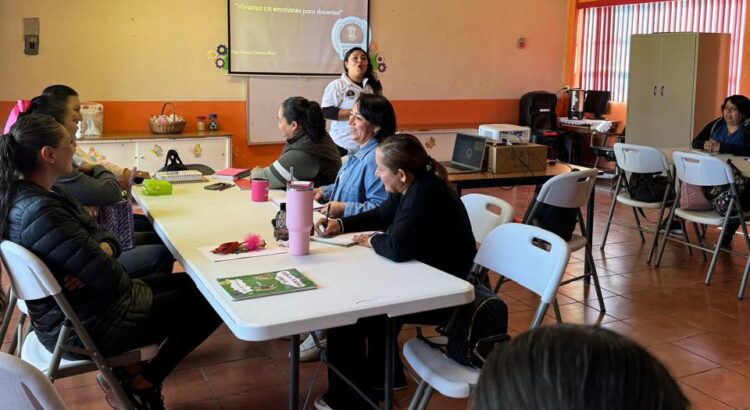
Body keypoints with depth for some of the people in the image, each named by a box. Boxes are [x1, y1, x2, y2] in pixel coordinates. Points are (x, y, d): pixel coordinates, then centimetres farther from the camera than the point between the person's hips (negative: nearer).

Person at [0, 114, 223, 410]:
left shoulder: (25, 196, 1)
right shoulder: (42, 213, -31)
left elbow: (102, 237, 6)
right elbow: (111, 280, -29)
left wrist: (103, 249, -18)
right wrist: (104, 258, -7)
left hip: (72, 311, 10)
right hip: (86, 326, -10)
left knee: (187, 284, 20)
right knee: (210, 305, 2)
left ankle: (130, 369, 16)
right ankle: (142, 383, 12)